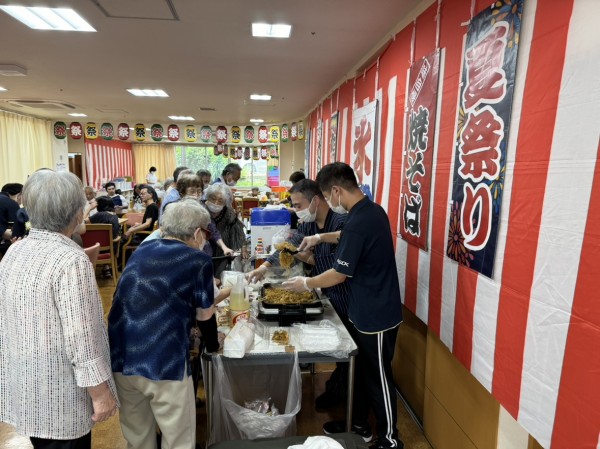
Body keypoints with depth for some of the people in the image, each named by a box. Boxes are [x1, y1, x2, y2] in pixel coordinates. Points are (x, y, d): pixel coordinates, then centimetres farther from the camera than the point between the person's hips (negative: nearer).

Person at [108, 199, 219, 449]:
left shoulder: (140, 252, 13)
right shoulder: (198, 260, -4)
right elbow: (204, 316, 6)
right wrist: (213, 345, 26)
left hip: (120, 357, 6)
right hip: (165, 362, -6)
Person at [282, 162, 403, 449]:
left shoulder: (359, 222, -28)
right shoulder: (371, 210, 3)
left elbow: (339, 274, -21)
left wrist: (305, 283, -6)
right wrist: (320, 238, 19)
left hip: (376, 316, -9)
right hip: (367, 311, 9)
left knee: (378, 378, 10)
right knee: (360, 370, 22)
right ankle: (357, 423, 41)